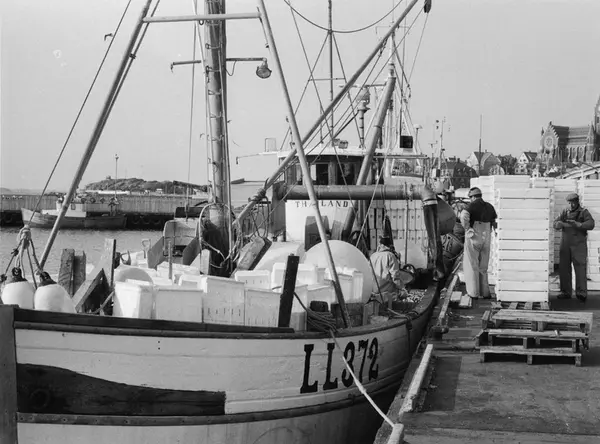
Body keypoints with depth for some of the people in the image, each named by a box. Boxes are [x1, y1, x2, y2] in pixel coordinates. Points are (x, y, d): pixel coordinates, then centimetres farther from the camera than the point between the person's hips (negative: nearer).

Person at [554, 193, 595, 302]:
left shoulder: (584, 212, 0)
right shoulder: (565, 212, 12)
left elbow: (591, 224, -14)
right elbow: (556, 224, 2)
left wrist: (577, 224, -29)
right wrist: (562, 224, -22)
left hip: (579, 244, -4)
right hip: (565, 244, 4)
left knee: (580, 267, -9)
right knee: (564, 268, 2)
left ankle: (581, 293, -8)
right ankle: (566, 292, 9)